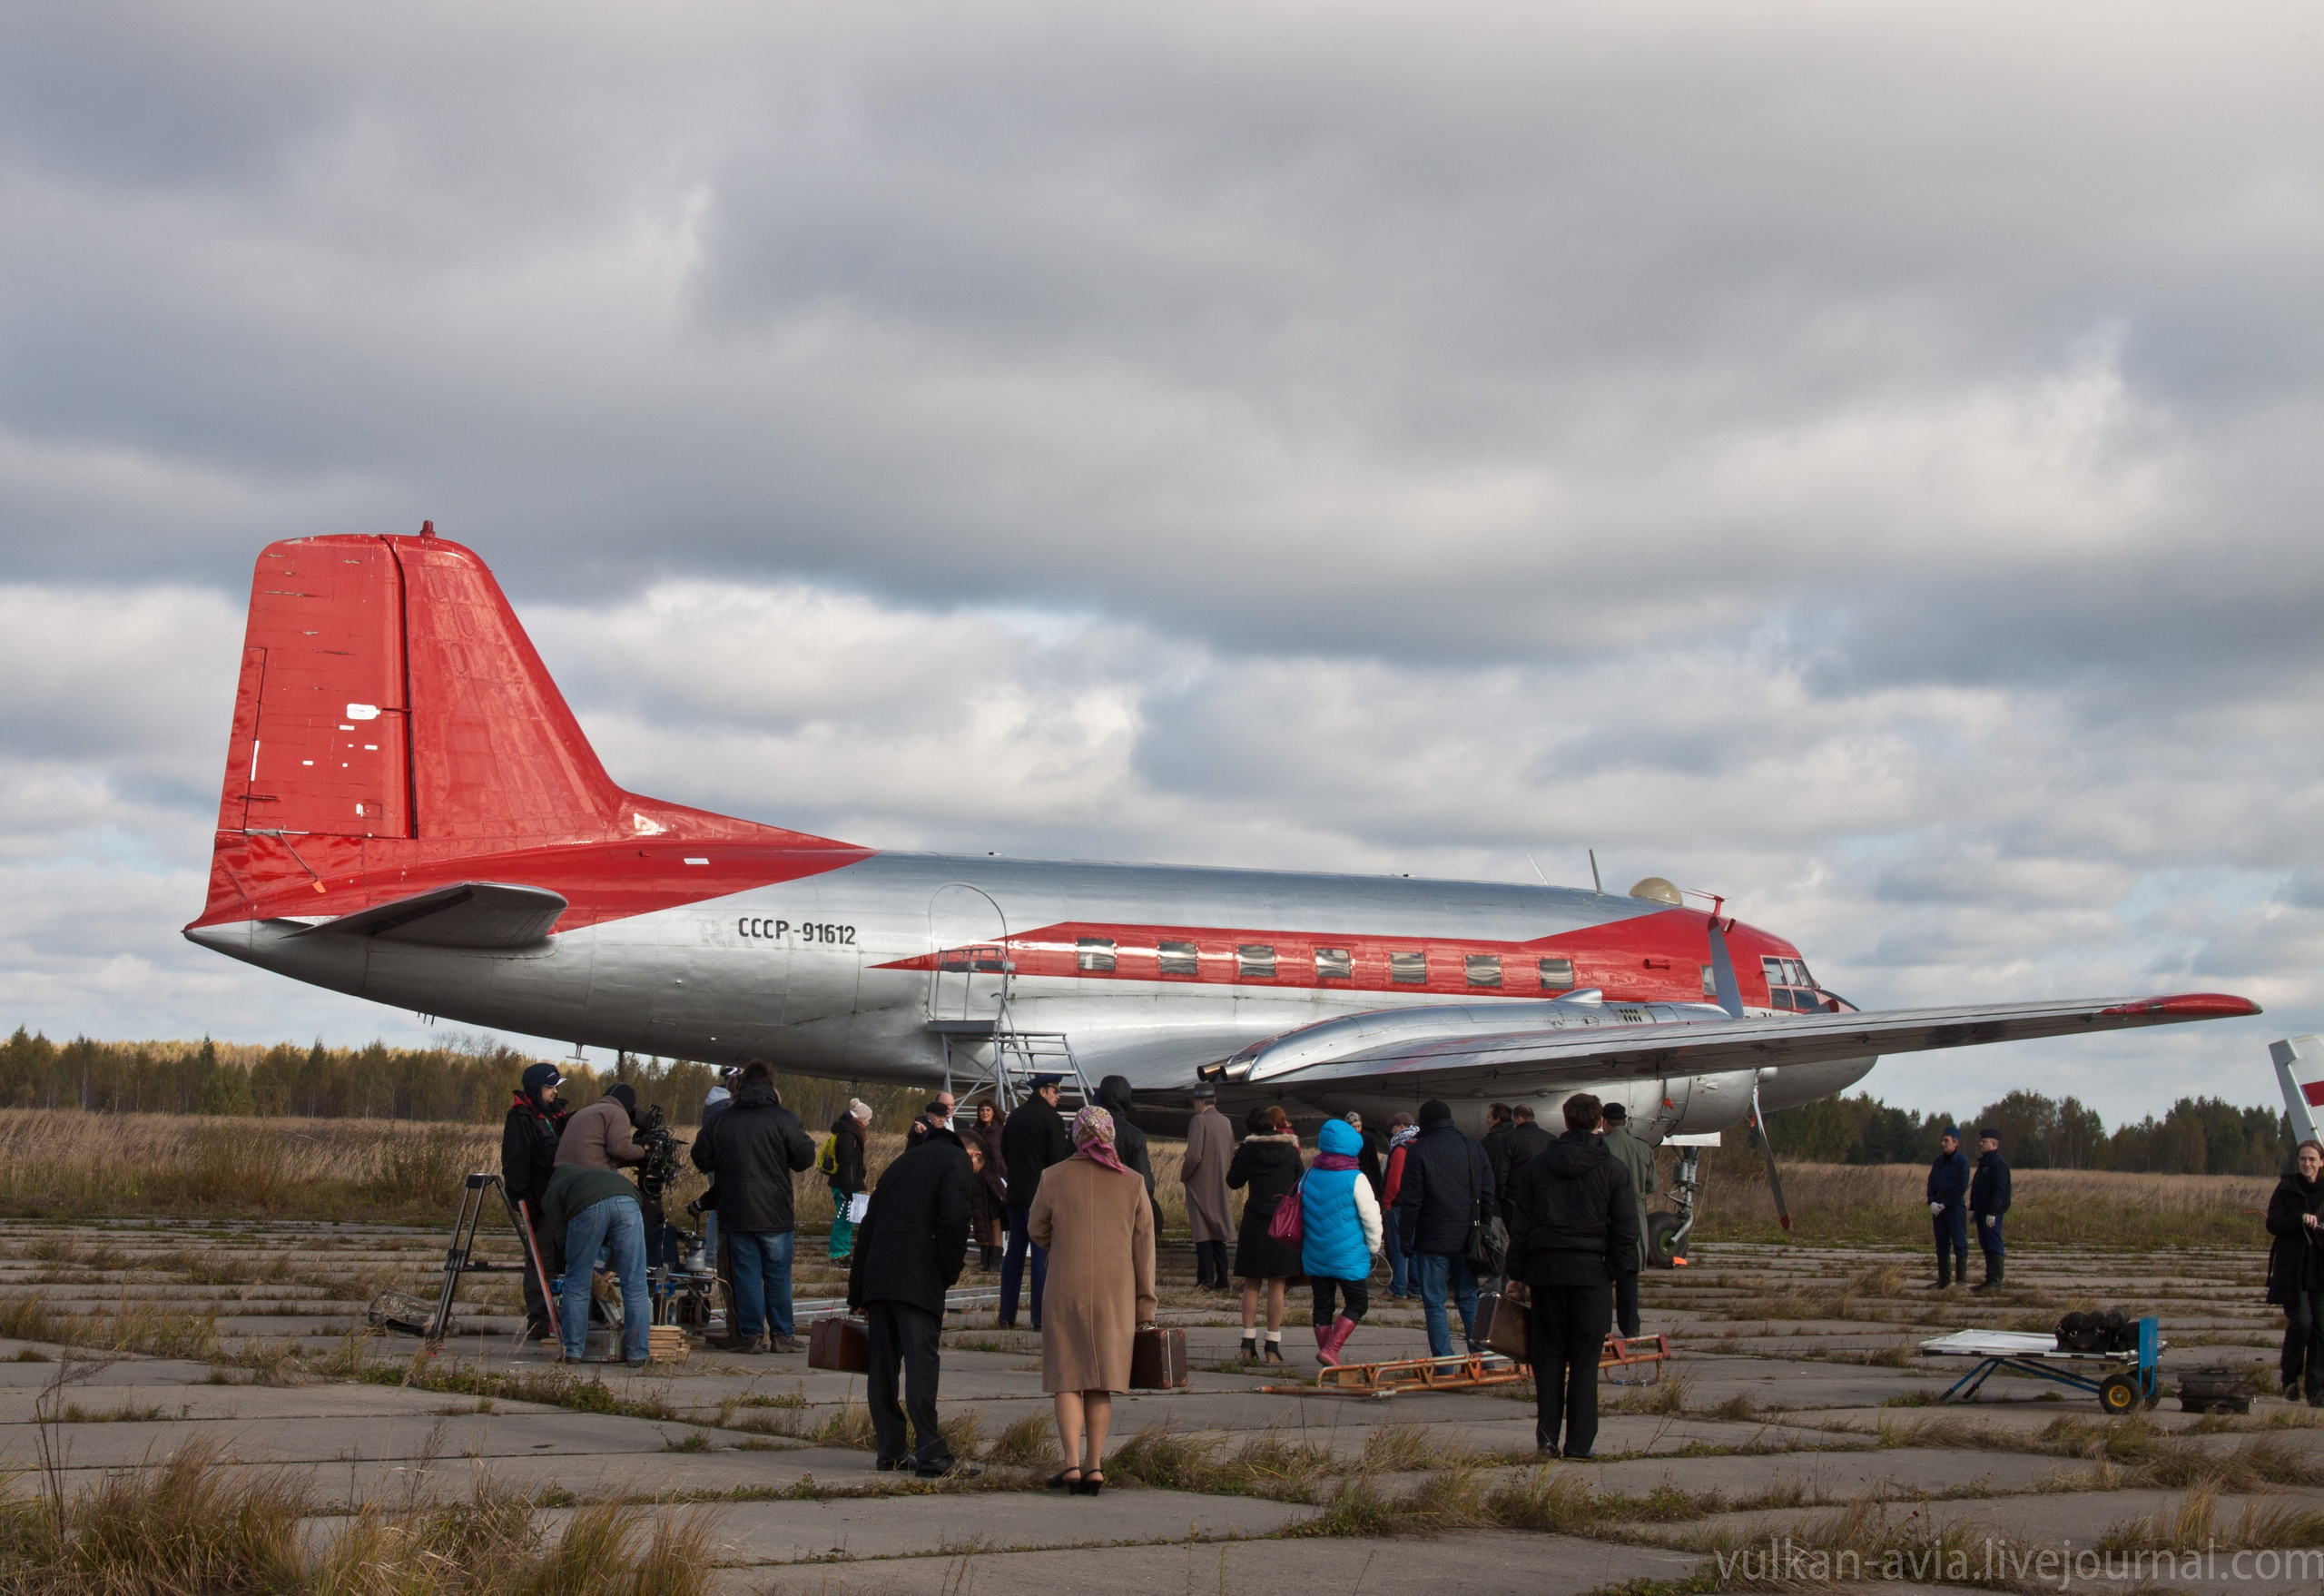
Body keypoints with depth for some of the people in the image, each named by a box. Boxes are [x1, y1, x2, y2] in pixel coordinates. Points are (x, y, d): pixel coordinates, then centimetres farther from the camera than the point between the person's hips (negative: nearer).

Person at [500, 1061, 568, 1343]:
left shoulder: (555, 1114, 16)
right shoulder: (520, 1118, -9)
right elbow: (515, 1162, -14)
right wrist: (524, 1200, -19)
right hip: (538, 1200, -8)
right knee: (540, 1259, -6)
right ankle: (537, 1323, -4)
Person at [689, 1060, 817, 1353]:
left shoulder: (721, 1120, 3)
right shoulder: (783, 1118, -7)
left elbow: (702, 1161, 9)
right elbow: (805, 1159, -6)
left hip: (736, 1214, 2)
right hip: (776, 1213, -2)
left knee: (746, 1273, 6)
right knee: (778, 1275, 5)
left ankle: (749, 1334, 5)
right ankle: (781, 1335, 6)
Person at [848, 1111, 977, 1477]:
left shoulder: (902, 1163, 25)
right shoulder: (955, 1159, 5)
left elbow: (868, 1226, 22)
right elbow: (953, 1221, -12)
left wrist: (857, 1293, 23)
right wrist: (949, 1274, -2)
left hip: (877, 1276, 7)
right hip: (918, 1278, -7)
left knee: (883, 1364, 11)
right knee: (922, 1362, -9)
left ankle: (890, 1450, 14)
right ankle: (932, 1455, -12)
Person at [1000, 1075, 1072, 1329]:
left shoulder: (1015, 1116, 10)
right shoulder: (1052, 1118, -10)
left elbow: (1004, 1152, 17)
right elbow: (1059, 1160, -15)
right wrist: (1072, 1144, 1)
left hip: (1015, 1193, 6)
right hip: (1042, 1194, -6)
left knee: (1014, 1253, 10)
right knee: (1043, 1255, -3)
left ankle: (1007, 1316, 10)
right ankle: (1040, 1317, -5)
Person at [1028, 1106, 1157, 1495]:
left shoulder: (1055, 1178, -2)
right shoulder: (1133, 1184, 3)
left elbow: (1037, 1230, 9)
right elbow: (1144, 1249, 4)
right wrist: (1145, 1308, 8)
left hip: (1065, 1289, -2)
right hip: (1116, 1292, 2)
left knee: (1067, 1378, 5)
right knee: (1102, 1381, 11)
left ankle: (1072, 1463, -8)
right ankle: (1094, 1464, 9)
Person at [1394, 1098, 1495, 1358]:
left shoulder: (1417, 1151, -6)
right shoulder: (1474, 1149, 7)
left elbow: (1410, 1200, -8)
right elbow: (1488, 1194, 10)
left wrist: (1406, 1237, -1)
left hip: (1432, 1240, -4)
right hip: (1467, 1239, 4)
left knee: (1434, 1303, 2)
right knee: (1470, 1299, 14)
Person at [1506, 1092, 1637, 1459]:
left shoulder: (1536, 1164, 5)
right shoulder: (1612, 1168, -1)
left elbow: (1520, 1226, 6)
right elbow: (1625, 1229, -5)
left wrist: (1518, 1274, 9)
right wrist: (1615, 1270, 4)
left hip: (1545, 1268, 2)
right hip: (1591, 1271, -2)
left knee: (1548, 1353, 10)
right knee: (1585, 1359, 2)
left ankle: (1547, 1435, 4)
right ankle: (1580, 1441, 0)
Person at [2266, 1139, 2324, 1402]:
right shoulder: (2287, 1188, 2)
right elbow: (2273, 1224, -5)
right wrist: (2300, 1219, -19)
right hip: (2293, 1269, -2)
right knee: (2301, 1321, -13)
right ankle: (2290, 1377, 8)